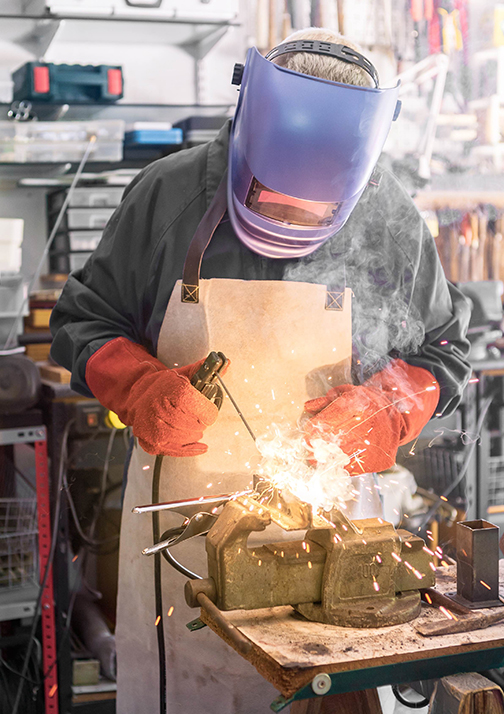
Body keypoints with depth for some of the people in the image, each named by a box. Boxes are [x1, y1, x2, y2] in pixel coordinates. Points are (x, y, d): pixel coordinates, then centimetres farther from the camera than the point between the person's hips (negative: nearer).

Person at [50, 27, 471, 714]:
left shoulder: (393, 222, -3)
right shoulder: (167, 194, -5)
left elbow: (442, 349, 10)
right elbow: (84, 320, 5)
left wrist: (380, 411, -10)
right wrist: (138, 388, -14)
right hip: (179, 507, 1)